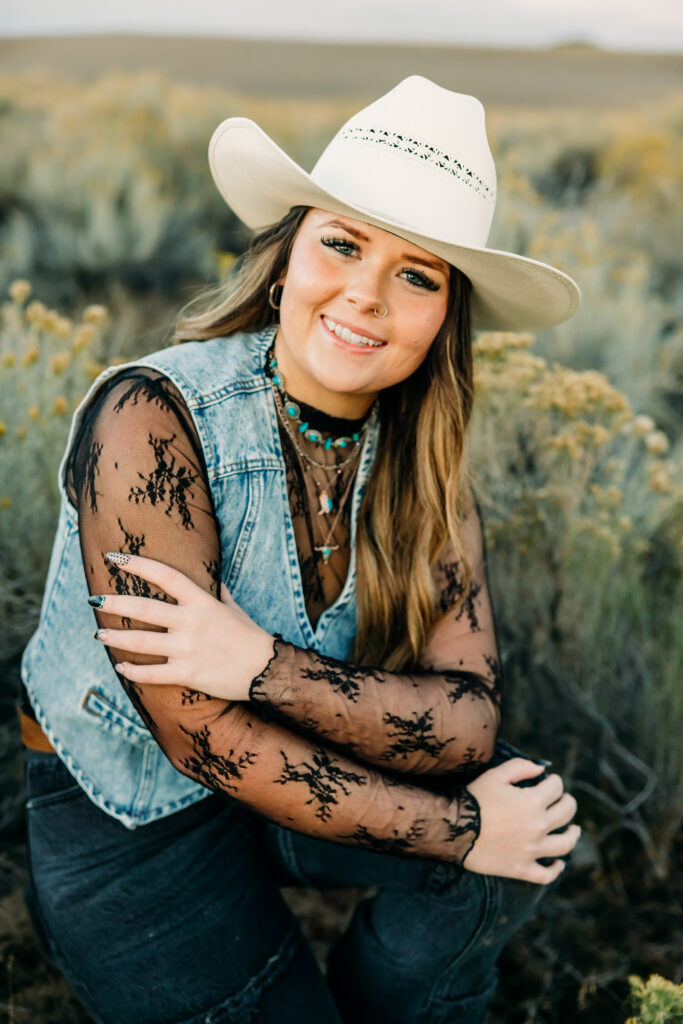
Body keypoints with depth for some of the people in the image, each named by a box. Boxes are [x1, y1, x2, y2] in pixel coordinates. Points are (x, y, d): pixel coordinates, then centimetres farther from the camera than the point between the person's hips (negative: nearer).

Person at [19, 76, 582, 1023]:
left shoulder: (423, 460, -9)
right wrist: (460, 829, -23)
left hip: (292, 773, 4)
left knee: (534, 817, -18)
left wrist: (266, 668, -33)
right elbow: (206, 742, -25)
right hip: (128, 813, -4)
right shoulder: (150, 418, -25)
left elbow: (467, 723, -18)